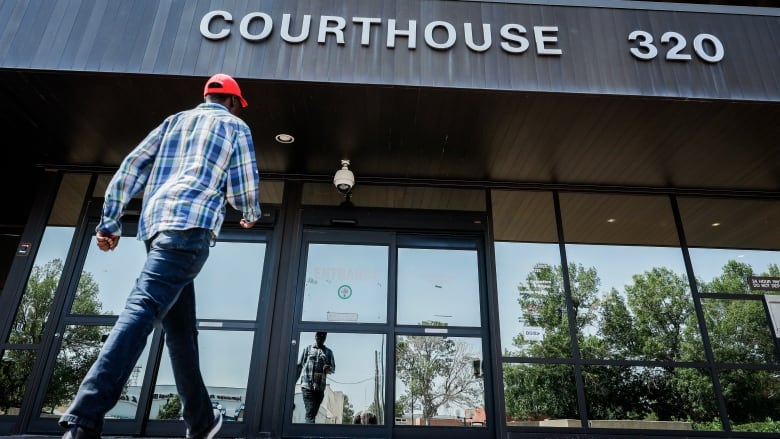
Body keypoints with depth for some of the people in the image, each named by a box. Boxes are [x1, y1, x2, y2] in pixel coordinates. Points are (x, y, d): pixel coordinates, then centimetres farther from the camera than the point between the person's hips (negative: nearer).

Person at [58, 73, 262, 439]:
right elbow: (244, 189, 6)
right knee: (143, 307, -19)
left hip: (154, 223, 6)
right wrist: (251, 216, 27)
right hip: (191, 224, -6)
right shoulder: (235, 126, 14)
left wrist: (109, 222, 15)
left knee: (181, 326, 7)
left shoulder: (174, 121, 27)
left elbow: (130, 168, 17)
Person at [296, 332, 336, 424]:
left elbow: (333, 368, 7)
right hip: (307, 386, -3)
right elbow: (299, 366, 8)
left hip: (320, 388, 3)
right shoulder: (307, 349, 8)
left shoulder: (328, 352, 12)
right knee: (310, 414, -15)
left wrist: (329, 369, -16)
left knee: (313, 414, 7)